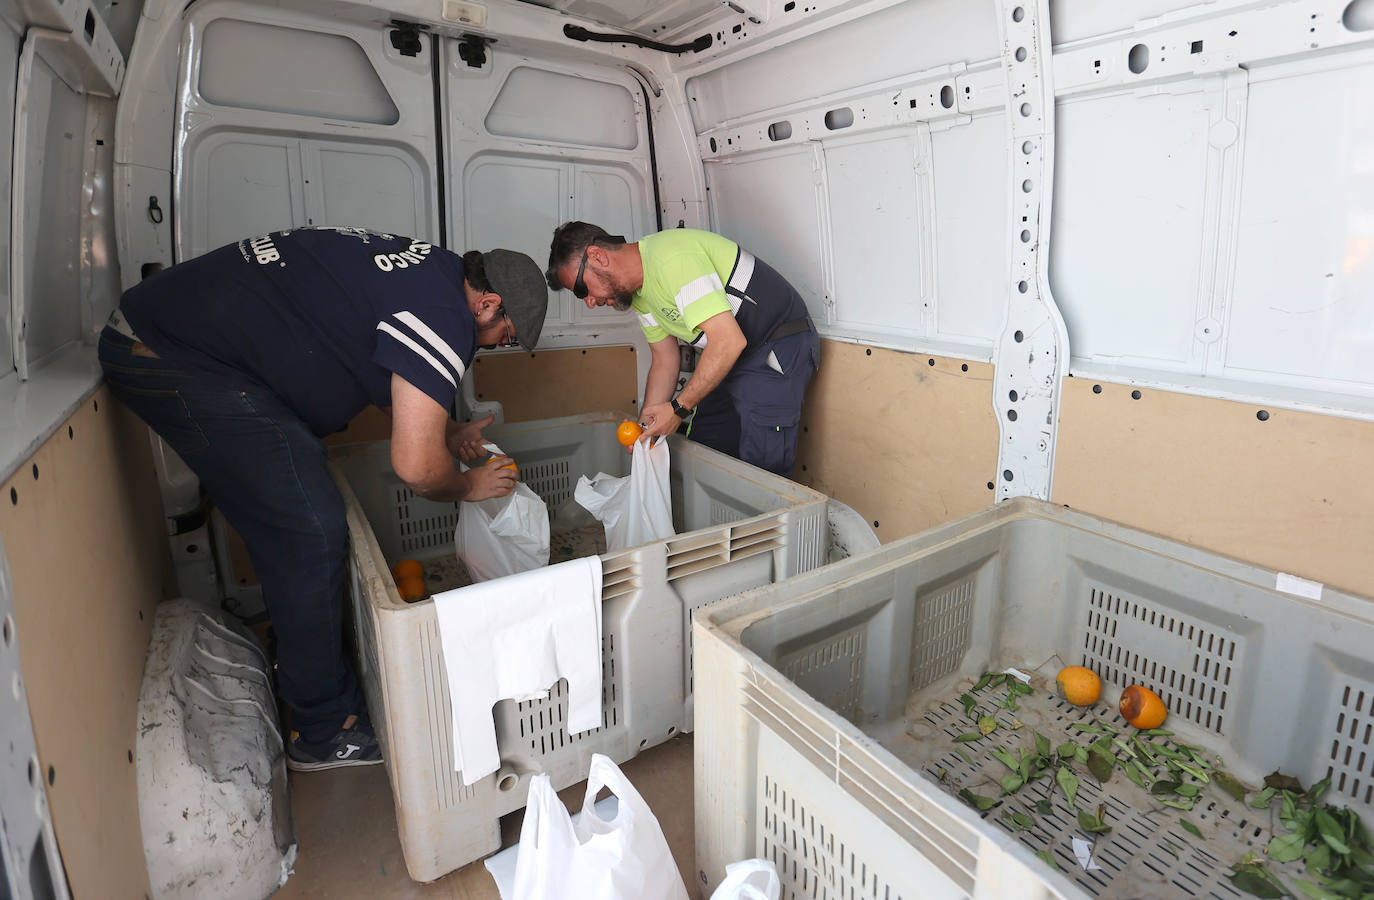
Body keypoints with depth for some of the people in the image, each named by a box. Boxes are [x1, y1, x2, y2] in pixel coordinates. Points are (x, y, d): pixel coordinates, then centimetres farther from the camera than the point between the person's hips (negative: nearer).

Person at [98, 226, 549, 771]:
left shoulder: (424, 266, 11)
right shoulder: (445, 315, -20)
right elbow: (415, 467, -22)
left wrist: (443, 434, 20)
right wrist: (468, 486, -1)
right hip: (179, 359, -10)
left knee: (282, 523, 18)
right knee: (312, 535, -10)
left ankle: (299, 660, 35)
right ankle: (326, 732, 6)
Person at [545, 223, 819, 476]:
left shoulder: (670, 258, -26)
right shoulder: (638, 293, 5)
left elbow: (729, 341, -31)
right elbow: (665, 361, 11)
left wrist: (679, 408, -23)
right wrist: (645, 427, -1)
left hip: (781, 348, -9)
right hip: (734, 356, 9)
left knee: (761, 470, -12)